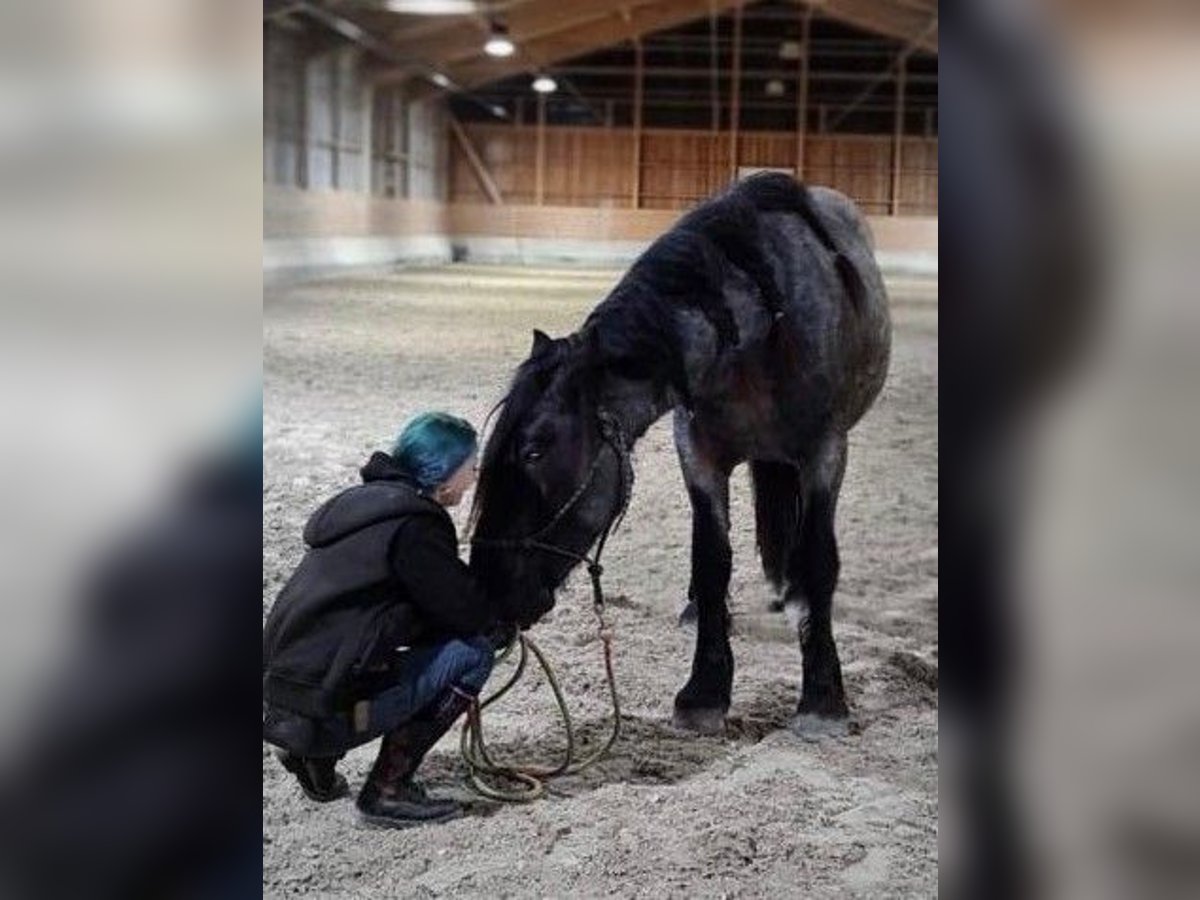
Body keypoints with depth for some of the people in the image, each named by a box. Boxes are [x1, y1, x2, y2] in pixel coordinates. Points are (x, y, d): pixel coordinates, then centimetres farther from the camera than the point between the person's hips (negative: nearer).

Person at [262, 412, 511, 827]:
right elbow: (474, 617, -7)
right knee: (474, 650, -4)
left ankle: (317, 759, 17)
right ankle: (387, 791, 0)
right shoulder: (414, 525, -14)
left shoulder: (364, 501, 15)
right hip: (320, 714, -9)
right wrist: (503, 627, 15)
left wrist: (490, 619, 17)